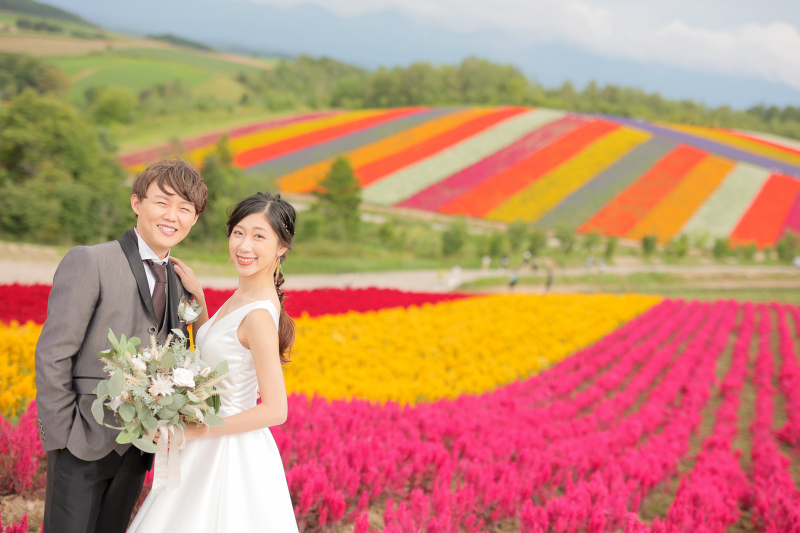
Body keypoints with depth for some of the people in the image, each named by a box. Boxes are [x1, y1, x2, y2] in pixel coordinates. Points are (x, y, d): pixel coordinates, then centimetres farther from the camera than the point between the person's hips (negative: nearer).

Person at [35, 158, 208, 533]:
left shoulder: (178, 283, 11)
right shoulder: (88, 262, -10)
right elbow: (52, 356, -12)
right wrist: (62, 435, -14)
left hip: (137, 446, 6)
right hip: (83, 444, -6)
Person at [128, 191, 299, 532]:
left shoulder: (259, 314, -23)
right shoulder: (242, 296, 5)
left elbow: (275, 410, -24)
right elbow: (208, 355, 17)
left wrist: (194, 431, -19)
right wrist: (196, 296, 8)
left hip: (230, 453, -9)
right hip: (213, 450, 9)